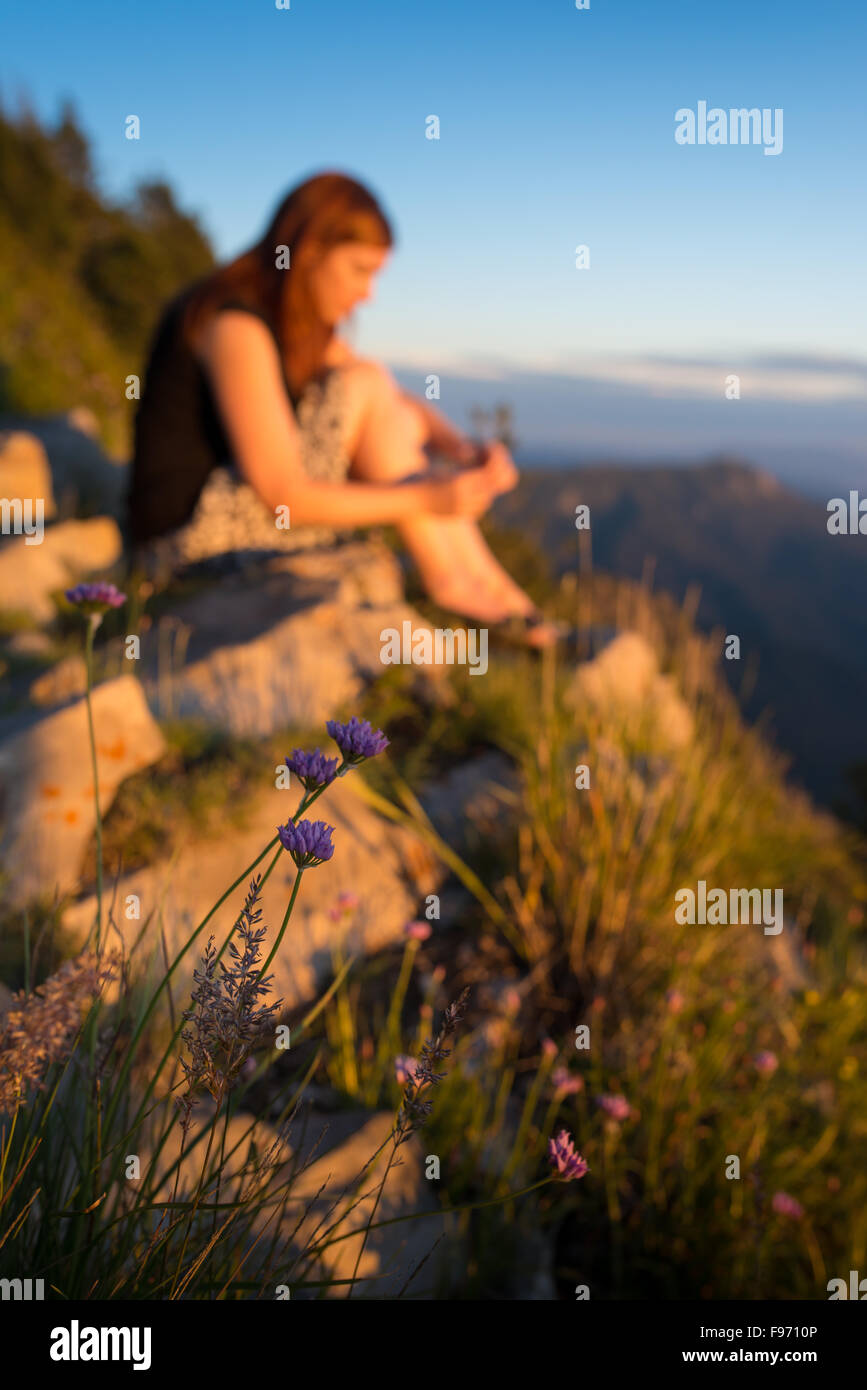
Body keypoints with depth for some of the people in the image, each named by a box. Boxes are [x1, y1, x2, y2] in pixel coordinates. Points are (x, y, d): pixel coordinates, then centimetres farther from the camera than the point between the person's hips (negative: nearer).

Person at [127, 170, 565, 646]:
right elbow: (285, 496, -25)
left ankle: (488, 582, -7)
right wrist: (427, 499, -23)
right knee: (365, 384, -17)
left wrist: (466, 450, -7)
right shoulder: (235, 325, -20)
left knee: (398, 426, -1)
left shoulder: (305, 325, 9)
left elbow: (405, 405, 13)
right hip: (190, 532, -9)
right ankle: (451, 579, -13)